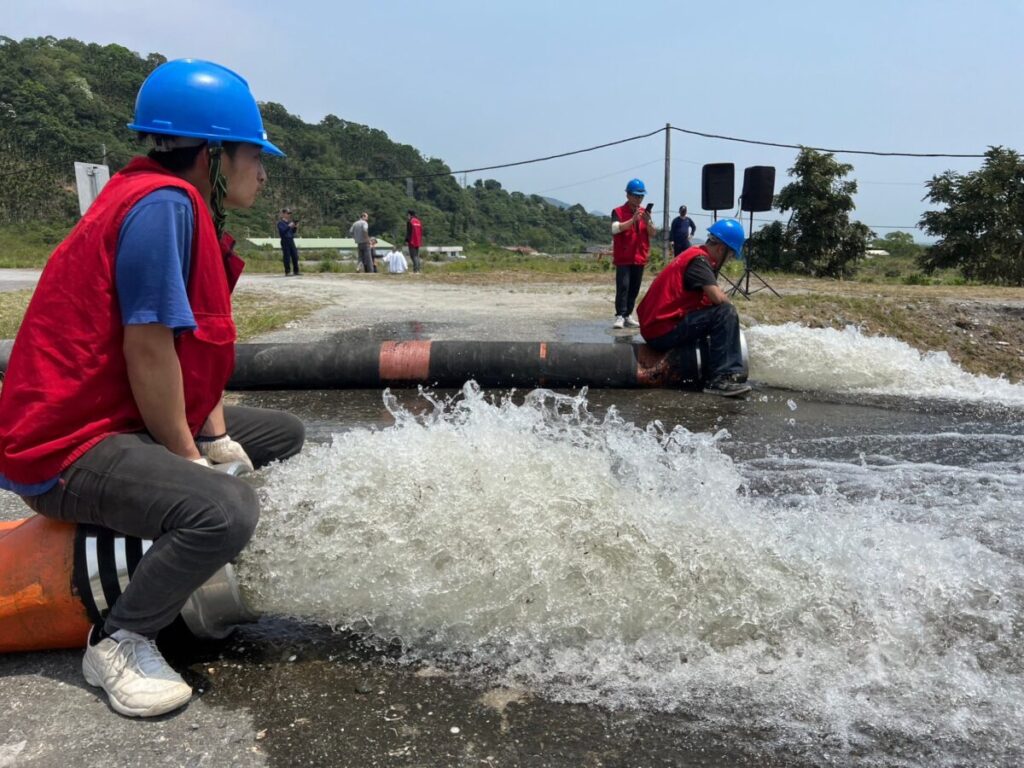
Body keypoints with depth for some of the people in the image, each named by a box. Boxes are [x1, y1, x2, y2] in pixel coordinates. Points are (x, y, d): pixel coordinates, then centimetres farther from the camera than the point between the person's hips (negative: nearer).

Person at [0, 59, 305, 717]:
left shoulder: (191, 212, 11)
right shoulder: (163, 203, -20)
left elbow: (196, 346, 10)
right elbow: (148, 348, -24)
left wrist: (217, 441, 3)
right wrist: (190, 459, -14)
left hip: (129, 422, 11)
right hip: (63, 449, -11)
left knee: (284, 435, 14)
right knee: (225, 511, -33)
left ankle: (217, 578, 18)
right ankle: (119, 640, -8)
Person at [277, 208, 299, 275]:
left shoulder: (290, 221, 14)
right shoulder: (280, 222, -4)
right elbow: (282, 231, -16)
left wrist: (295, 227, -1)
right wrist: (289, 226, -21)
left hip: (291, 240, 6)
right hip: (285, 241, -6)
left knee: (295, 256, 4)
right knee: (287, 257, -5)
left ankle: (296, 271, 11)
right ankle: (287, 272, 1)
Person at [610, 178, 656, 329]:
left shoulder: (644, 213, 12)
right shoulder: (618, 212, -2)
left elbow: (652, 232, 5)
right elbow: (615, 228, -19)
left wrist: (648, 221, -15)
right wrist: (633, 219, -27)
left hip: (640, 257, 5)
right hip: (623, 257, -5)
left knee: (634, 288, 5)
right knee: (623, 286, -12)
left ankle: (628, 316, 11)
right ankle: (620, 316, -12)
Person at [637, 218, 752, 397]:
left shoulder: (694, 255, 16)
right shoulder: (698, 259, -14)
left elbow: (710, 298, 21)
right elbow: (718, 298, -25)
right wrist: (729, 305, -4)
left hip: (654, 327, 11)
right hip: (663, 330, -11)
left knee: (719, 311, 24)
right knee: (725, 312, -19)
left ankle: (732, 372, 17)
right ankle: (720, 379, -19)